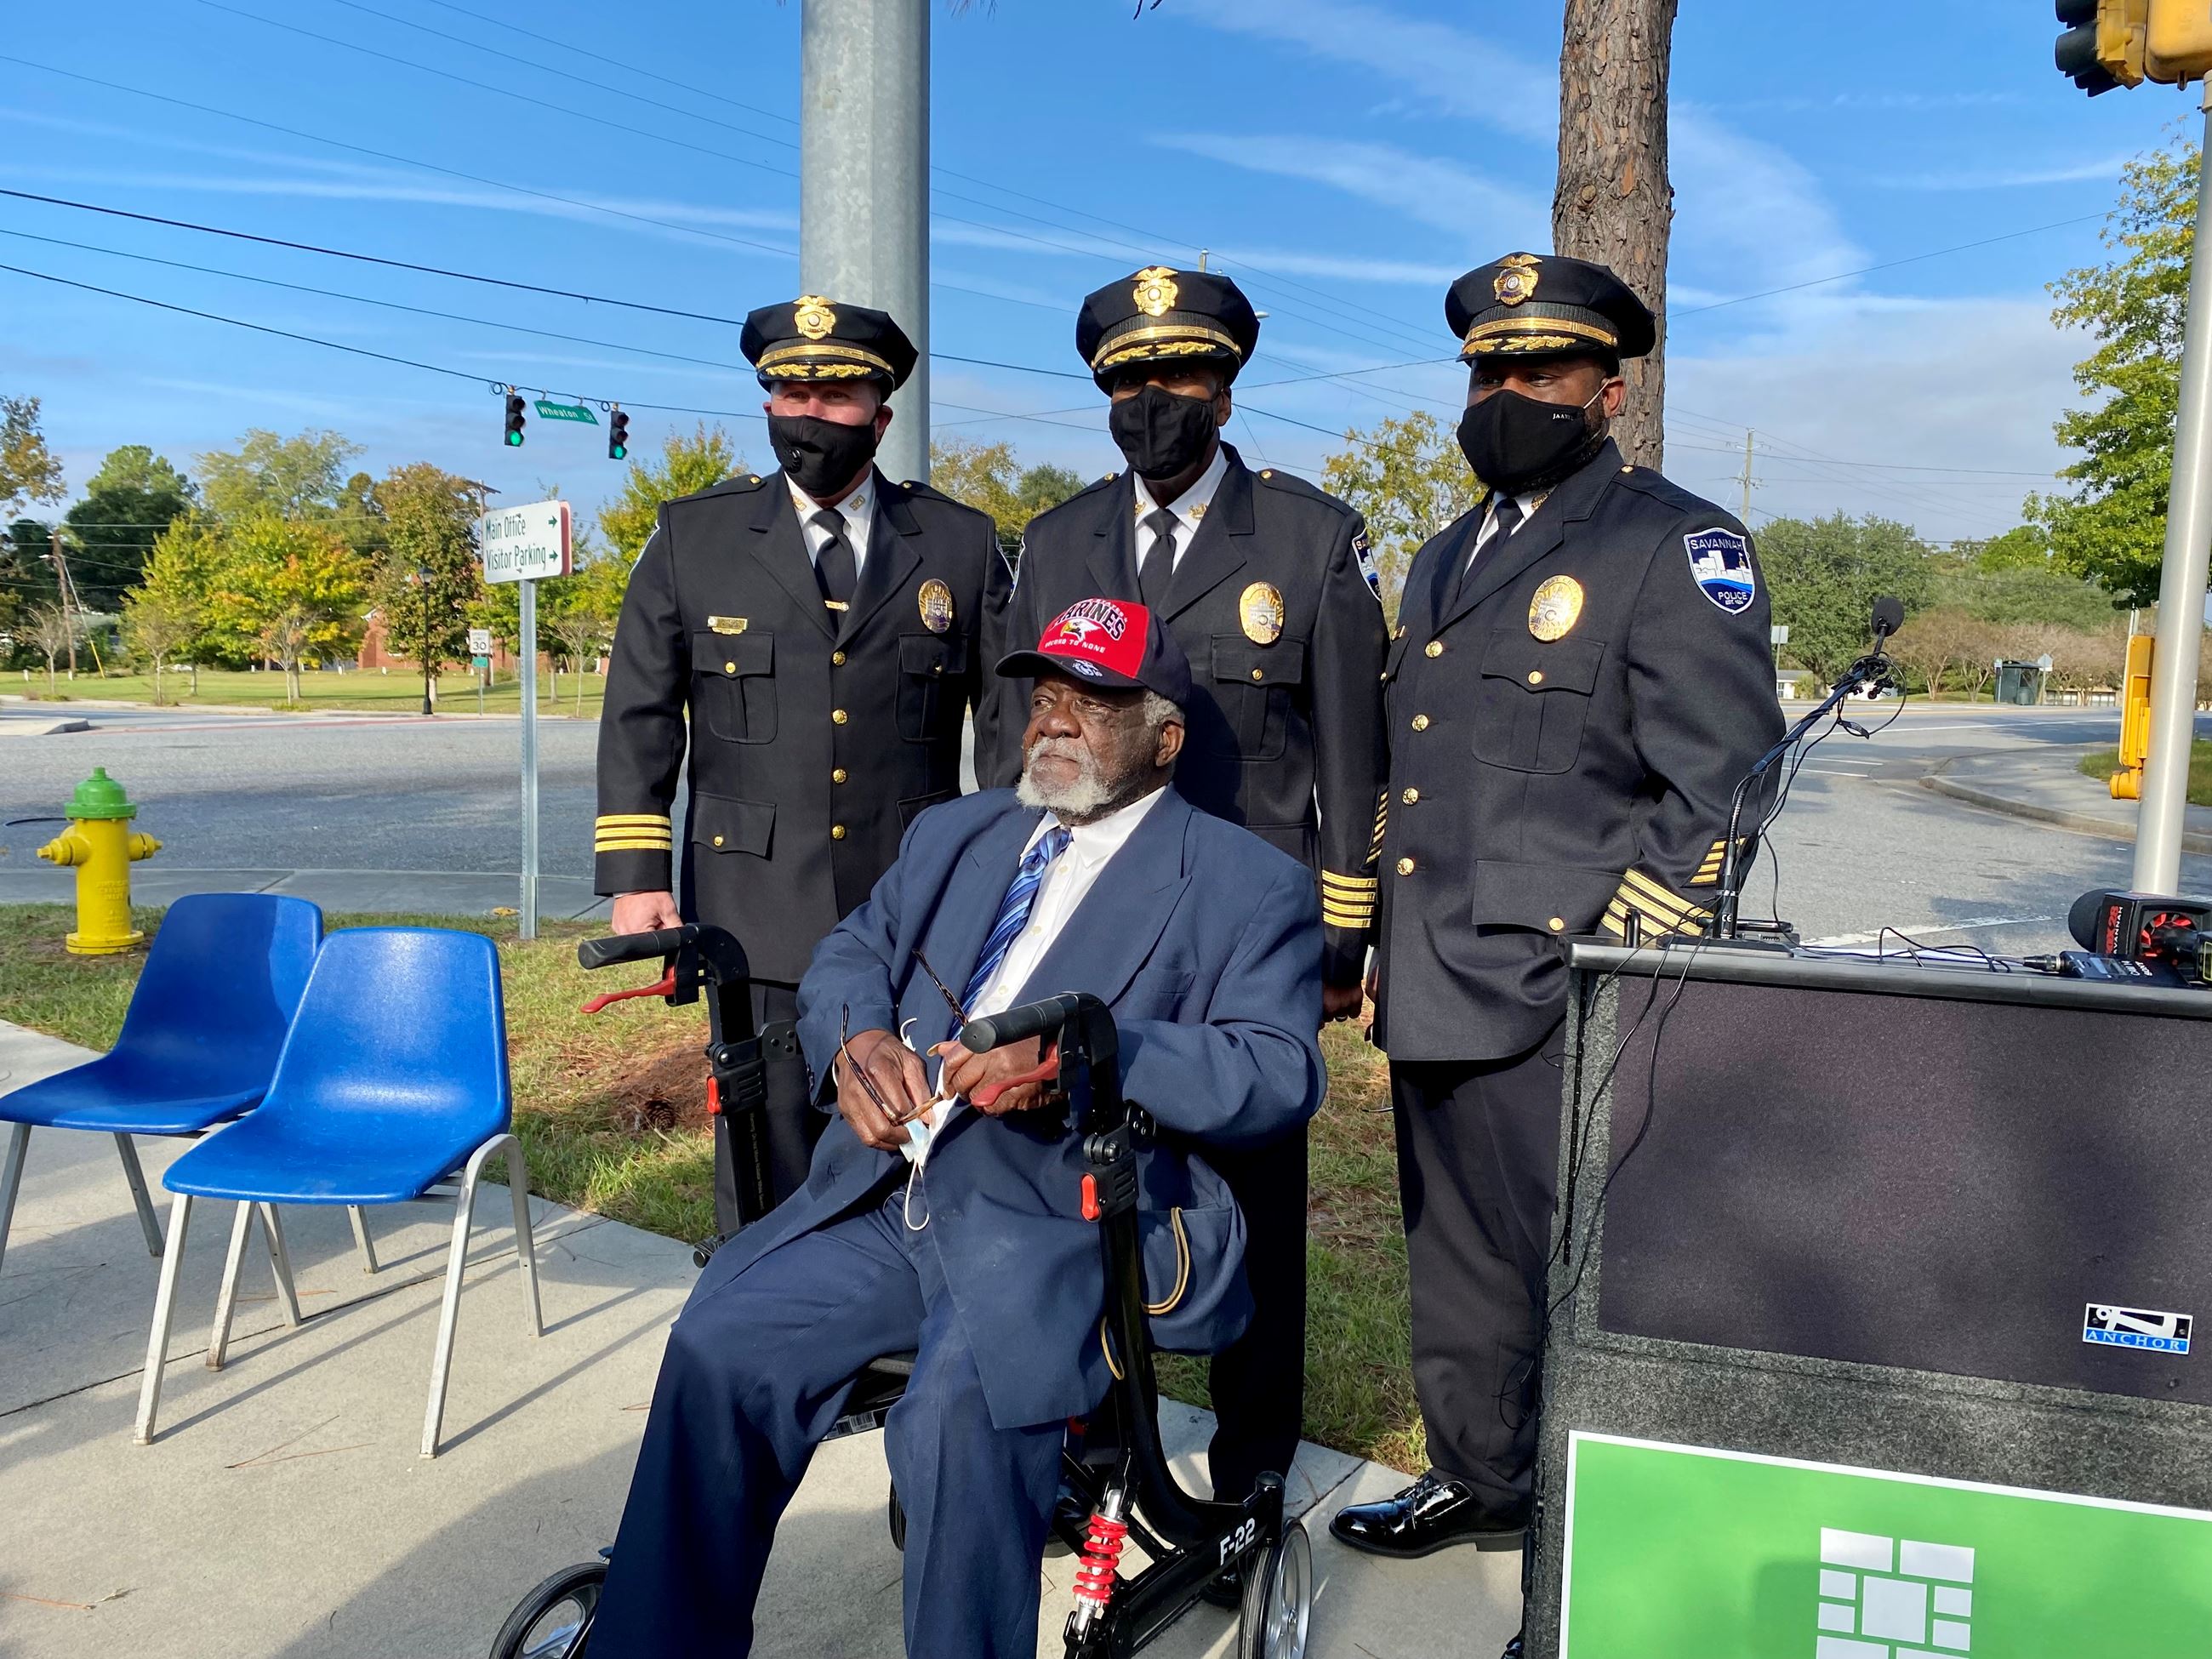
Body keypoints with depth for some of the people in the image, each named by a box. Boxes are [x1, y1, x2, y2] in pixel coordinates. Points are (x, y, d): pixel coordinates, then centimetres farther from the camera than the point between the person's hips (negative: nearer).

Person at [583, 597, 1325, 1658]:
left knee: (959, 1415, -29)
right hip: (889, 1191, 6)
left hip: (1071, 1219, -5)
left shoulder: (1250, 886, 2)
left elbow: (1279, 1072, -9)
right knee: (719, 1345, -9)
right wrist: (858, 1037, -5)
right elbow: (849, 954, 21)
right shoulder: (954, 834, 22)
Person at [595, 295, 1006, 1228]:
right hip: (759, 916, 0)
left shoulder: (961, 544, 6)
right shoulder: (694, 536, 7)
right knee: (767, 1171, 4)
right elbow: (639, 719, 6)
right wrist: (636, 876, -1)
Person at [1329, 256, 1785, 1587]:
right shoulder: (1447, 561, 18)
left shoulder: (1679, 546, -6)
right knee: (1457, 1265, 19)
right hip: (1438, 998, 8)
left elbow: (1723, 794, -12)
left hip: (1562, 1016, -7)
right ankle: (1477, 1481, 39)